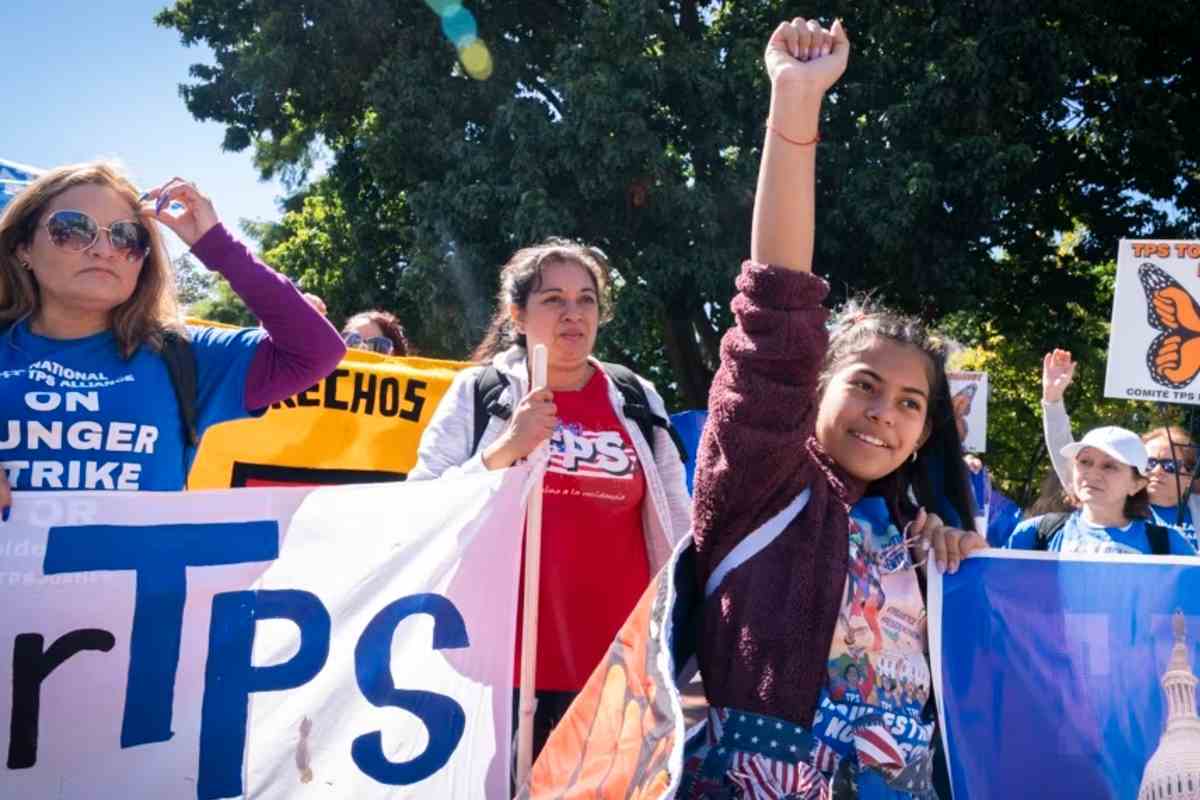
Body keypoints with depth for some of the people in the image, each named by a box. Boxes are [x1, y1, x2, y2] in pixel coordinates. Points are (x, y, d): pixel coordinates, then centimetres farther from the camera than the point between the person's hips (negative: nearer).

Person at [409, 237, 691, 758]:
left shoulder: (636, 399, 8)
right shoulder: (478, 391, 1)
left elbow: (675, 529, 14)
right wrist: (502, 451, -16)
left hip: (616, 658, 2)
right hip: (506, 657, -2)